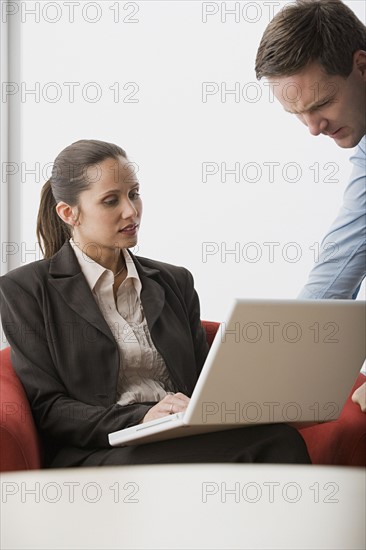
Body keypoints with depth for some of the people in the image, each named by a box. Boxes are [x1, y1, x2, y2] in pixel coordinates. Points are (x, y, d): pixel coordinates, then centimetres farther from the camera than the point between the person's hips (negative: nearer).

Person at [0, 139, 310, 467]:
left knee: (280, 439, -30)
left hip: (184, 445, 6)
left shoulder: (175, 282, 21)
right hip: (94, 454, -6)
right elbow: (46, 409, -1)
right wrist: (139, 419, -17)